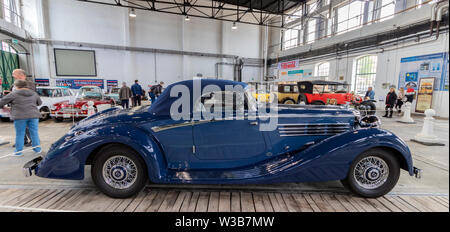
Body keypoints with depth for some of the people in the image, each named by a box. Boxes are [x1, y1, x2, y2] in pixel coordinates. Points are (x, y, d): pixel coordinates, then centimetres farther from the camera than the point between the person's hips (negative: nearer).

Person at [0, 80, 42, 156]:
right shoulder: (34, 94, 11)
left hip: (20, 116, -3)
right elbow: (39, 103, 24)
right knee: (34, 133, 9)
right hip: (33, 116, 3)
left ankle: (18, 152, 13)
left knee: (20, 134, 6)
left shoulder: (14, 94, -1)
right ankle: (37, 149, 14)